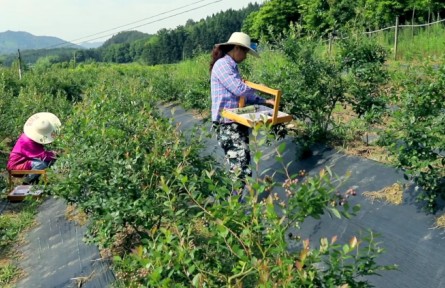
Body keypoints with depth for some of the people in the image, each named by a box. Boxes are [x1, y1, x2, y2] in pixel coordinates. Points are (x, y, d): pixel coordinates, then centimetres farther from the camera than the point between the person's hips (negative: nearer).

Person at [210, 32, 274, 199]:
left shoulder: (232, 66, 18)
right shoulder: (222, 65, -12)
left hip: (237, 121, 10)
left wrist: (264, 101, 8)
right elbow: (240, 89, -21)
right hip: (226, 123, -10)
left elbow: (243, 96, 19)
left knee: (244, 158, 10)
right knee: (240, 161, -13)